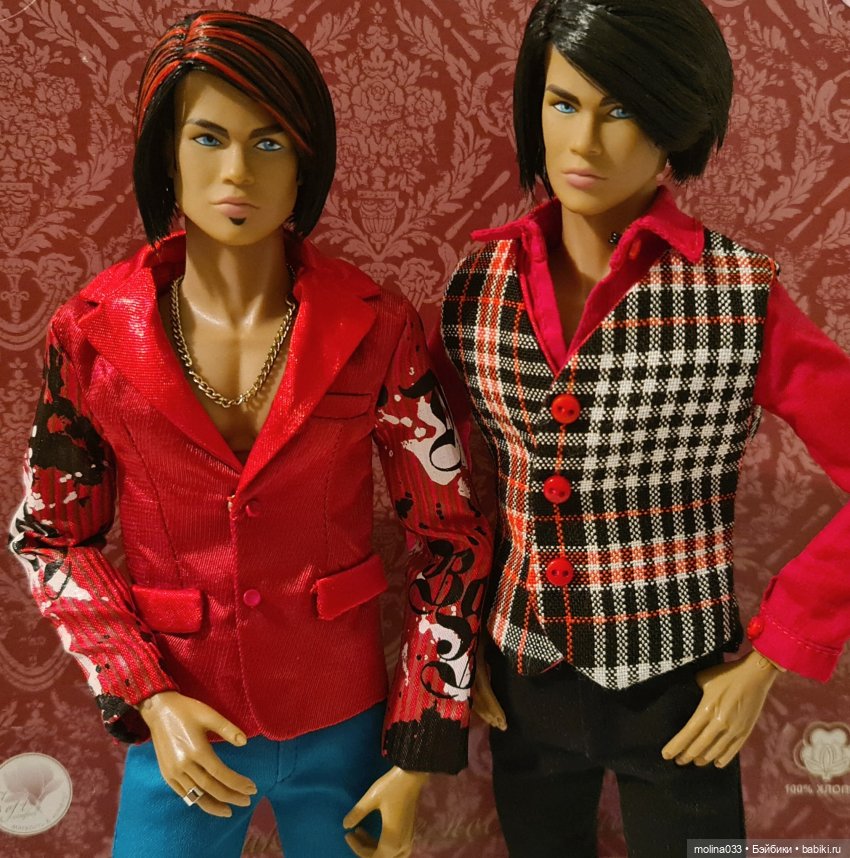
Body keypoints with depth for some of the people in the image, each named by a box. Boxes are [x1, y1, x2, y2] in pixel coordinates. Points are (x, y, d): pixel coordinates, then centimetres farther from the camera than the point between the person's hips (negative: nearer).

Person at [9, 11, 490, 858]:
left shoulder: (376, 329, -14)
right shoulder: (91, 334, -11)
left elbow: (450, 538, -8)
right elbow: (50, 535, 0)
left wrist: (417, 754, -7)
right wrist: (145, 698, -11)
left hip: (344, 723, 0)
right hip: (182, 727, 0)